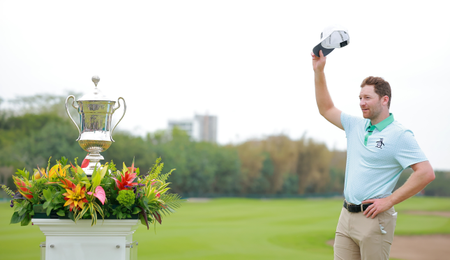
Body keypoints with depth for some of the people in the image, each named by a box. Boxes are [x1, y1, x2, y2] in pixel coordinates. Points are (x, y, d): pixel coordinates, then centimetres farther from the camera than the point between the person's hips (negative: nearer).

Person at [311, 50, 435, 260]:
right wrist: (319, 72, 17)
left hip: (373, 218, -7)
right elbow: (326, 109, 26)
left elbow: (426, 173, -16)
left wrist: (389, 200, -16)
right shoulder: (356, 126, 15)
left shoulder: (400, 135, -8)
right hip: (346, 216, 7)